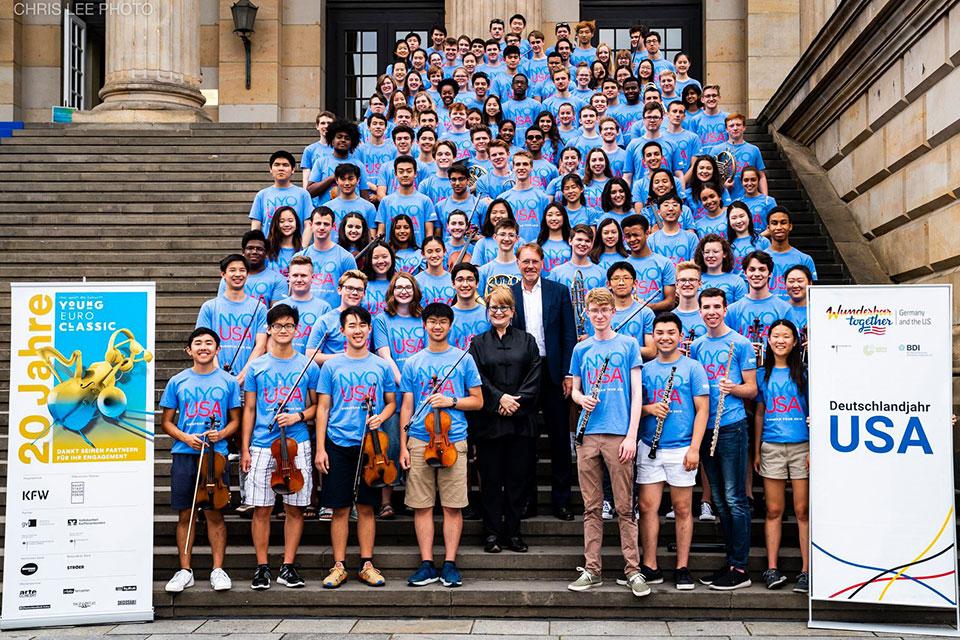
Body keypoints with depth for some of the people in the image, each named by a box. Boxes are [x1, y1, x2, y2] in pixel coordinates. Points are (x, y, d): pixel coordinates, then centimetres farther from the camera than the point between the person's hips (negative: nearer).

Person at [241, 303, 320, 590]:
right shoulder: (257, 367, 7)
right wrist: (245, 449, 3)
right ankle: (262, 567, 12)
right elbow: (249, 410, 8)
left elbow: (317, 406, 12)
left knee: (295, 508, 3)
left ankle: (288, 566, 13)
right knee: (261, 509, 1)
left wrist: (298, 416, -8)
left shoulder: (308, 366, 6)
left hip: (297, 443, 0)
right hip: (262, 445, 0)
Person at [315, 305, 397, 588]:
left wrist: (381, 416, -10)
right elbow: (323, 408, 4)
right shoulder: (331, 366, 3)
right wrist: (320, 448, -2)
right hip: (338, 445, -1)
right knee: (340, 508, 3)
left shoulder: (381, 366, 6)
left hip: (370, 444, 1)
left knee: (366, 507, 6)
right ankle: (339, 566, 11)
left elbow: (391, 402, 13)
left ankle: (367, 565, 14)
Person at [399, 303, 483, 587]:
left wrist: (451, 401, -8)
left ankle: (450, 564, 8)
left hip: (454, 439, -1)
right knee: (421, 506, 2)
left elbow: (477, 401, 9)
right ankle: (427, 565, 9)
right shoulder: (413, 363, 12)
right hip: (419, 441, 1)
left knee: (453, 506, -1)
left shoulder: (463, 358, 8)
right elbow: (407, 407, 11)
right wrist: (403, 446, 4)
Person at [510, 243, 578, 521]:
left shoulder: (559, 292, 4)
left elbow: (569, 334, 1)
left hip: (552, 372, 0)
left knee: (559, 436, 4)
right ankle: (527, 499, 15)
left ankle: (561, 500, 12)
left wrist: (568, 373, -6)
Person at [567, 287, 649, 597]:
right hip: (588, 434, 3)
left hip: (619, 435, -3)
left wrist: (632, 435, -8)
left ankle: (633, 570, 6)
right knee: (592, 507, 7)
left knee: (625, 507, -1)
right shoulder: (581, 349, 13)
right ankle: (591, 570, 13)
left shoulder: (628, 344, 4)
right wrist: (582, 399, -7)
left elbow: (637, 392, 1)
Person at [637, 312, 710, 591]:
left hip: (681, 448, -3)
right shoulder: (645, 369, 12)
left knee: (682, 509, 4)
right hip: (649, 447, 3)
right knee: (648, 507, 2)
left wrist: (694, 448, -10)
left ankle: (683, 569, 12)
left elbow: (702, 409, -2)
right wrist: (649, 408, -9)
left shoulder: (693, 367, 3)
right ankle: (650, 568, 10)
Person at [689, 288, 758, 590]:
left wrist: (732, 388, -22)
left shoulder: (740, 343, -2)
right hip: (705, 426, 6)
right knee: (720, 500, 11)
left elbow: (751, 390, -2)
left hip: (731, 426, -6)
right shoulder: (696, 346, 14)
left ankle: (740, 568, 0)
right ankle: (730, 561, 19)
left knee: (734, 498, -5)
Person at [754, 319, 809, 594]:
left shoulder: (804, 372, 5)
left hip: (801, 447, -2)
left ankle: (806, 571, 2)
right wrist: (756, 452, 11)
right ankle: (772, 568, 6)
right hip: (771, 447, 2)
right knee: (773, 510, 3)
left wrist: (814, 448, -6)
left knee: (802, 510, -1)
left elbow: (814, 412, 3)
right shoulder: (763, 374, 12)